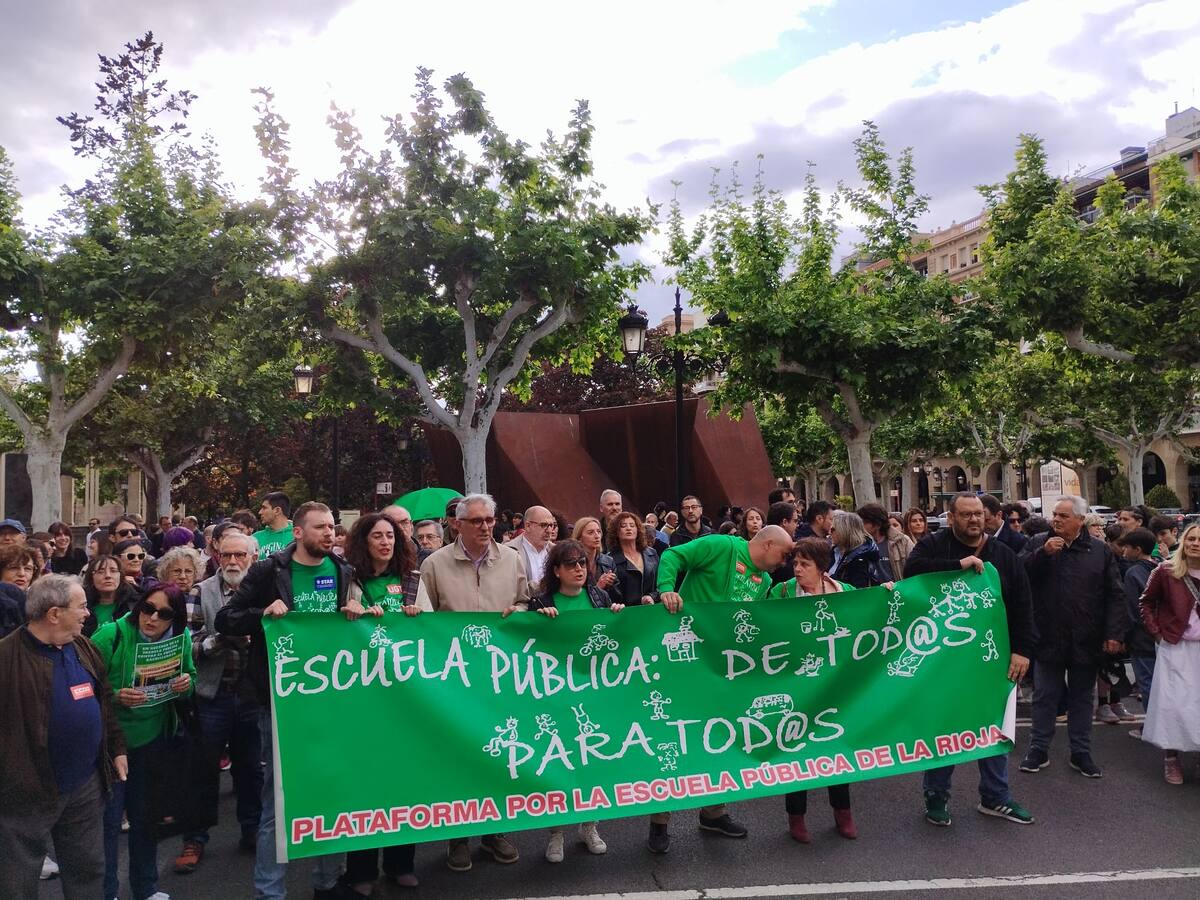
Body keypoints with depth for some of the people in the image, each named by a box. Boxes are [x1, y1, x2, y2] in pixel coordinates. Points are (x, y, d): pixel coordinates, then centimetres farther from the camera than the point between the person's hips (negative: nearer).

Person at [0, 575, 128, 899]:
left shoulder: (82, 647, 6)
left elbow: (104, 700, 14)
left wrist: (117, 748, 13)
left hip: (86, 784, 6)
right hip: (28, 790, -6)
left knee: (88, 869, 19)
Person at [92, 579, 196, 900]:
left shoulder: (181, 638, -4)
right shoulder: (111, 635, -19)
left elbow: (190, 677, 9)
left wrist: (187, 684, -13)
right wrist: (115, 697, -30)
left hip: (154, 740, 4)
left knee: (145, 815, 17)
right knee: (108, 819, 2)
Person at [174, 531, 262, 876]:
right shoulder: (201, 593, -3)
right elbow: (188, 645, -9)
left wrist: (252, 638, -18)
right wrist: (222, 639, -23)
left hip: (253, 695, 1)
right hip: (213, 694, -1)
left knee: (251, 768, 15)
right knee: (204, 770, 10)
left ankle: (252, 830, 31)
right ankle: (195, 838, 26)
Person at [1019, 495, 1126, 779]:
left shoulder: (1100, 551, 1)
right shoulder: (1037, 544, 1)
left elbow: (1115, 595, 0)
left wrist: (1114, 633, -6)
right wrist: (1043, 553, -21)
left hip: (1086, 641, 1)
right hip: (1049, 638, 0)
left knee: (1081, 698, 14)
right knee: (1044, 697, 8)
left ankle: (1081, 753, 26)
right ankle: (1038, 750, 19)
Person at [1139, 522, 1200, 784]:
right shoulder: (1166, 571, -5)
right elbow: (1147, 603, 5)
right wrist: (1157, 632, -1)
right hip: (1175, 647, -2)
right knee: (1174, 701, 0)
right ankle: (1171, 757, 13)